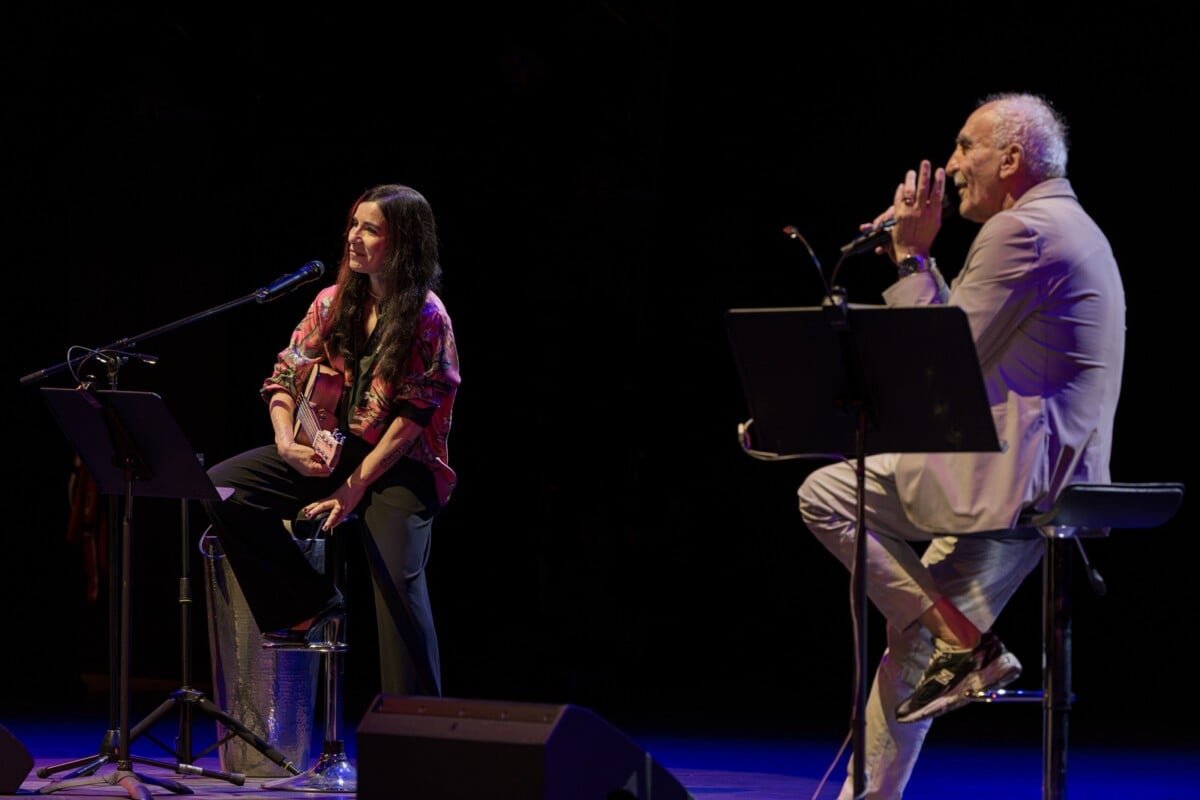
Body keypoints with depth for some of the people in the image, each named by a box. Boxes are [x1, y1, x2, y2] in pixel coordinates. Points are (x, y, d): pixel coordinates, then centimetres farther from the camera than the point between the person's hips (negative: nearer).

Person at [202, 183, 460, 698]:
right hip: (324, 455, 5)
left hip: (397, 464, -5)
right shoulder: (333, 302, 8)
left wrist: (356, 486, -18)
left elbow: (415, 415, -13)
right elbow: (284, 379, 10)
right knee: (222, 490, -15)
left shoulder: (427, 317, -8)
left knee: (399, 583, -22)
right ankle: (309, 603, -4)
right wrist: (286, 443, -10)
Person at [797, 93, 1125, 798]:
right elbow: (965, 340, 24)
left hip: (1013, 473, -10)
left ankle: (964, 642, -9)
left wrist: (912, 256, -6)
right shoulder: (1070, 227, 21)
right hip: (1052, 475, 10)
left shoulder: (1019, 231, -13)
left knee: (825, 494, -10)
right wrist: (917, 257, 18)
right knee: (912, 642, 14)